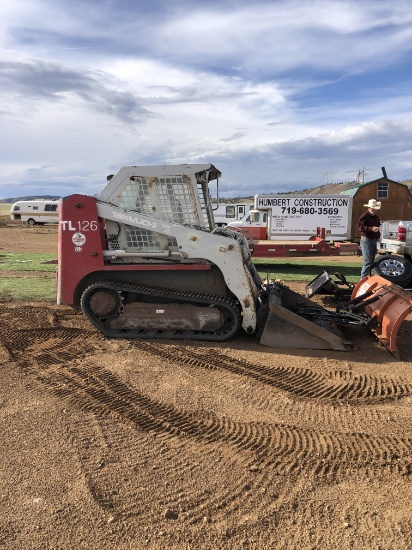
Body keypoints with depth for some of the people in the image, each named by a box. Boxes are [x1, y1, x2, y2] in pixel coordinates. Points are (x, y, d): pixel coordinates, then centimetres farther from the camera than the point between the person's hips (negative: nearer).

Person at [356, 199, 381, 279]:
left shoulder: (376, 216, 17)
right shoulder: (365, 216, -10)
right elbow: (358, 226, -22)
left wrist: (378, 235, 20)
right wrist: (371, 229, -28)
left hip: (374, 240, 9)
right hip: (366, 240, -9)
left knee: (372, 261, 14)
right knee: (367, 261, -13)